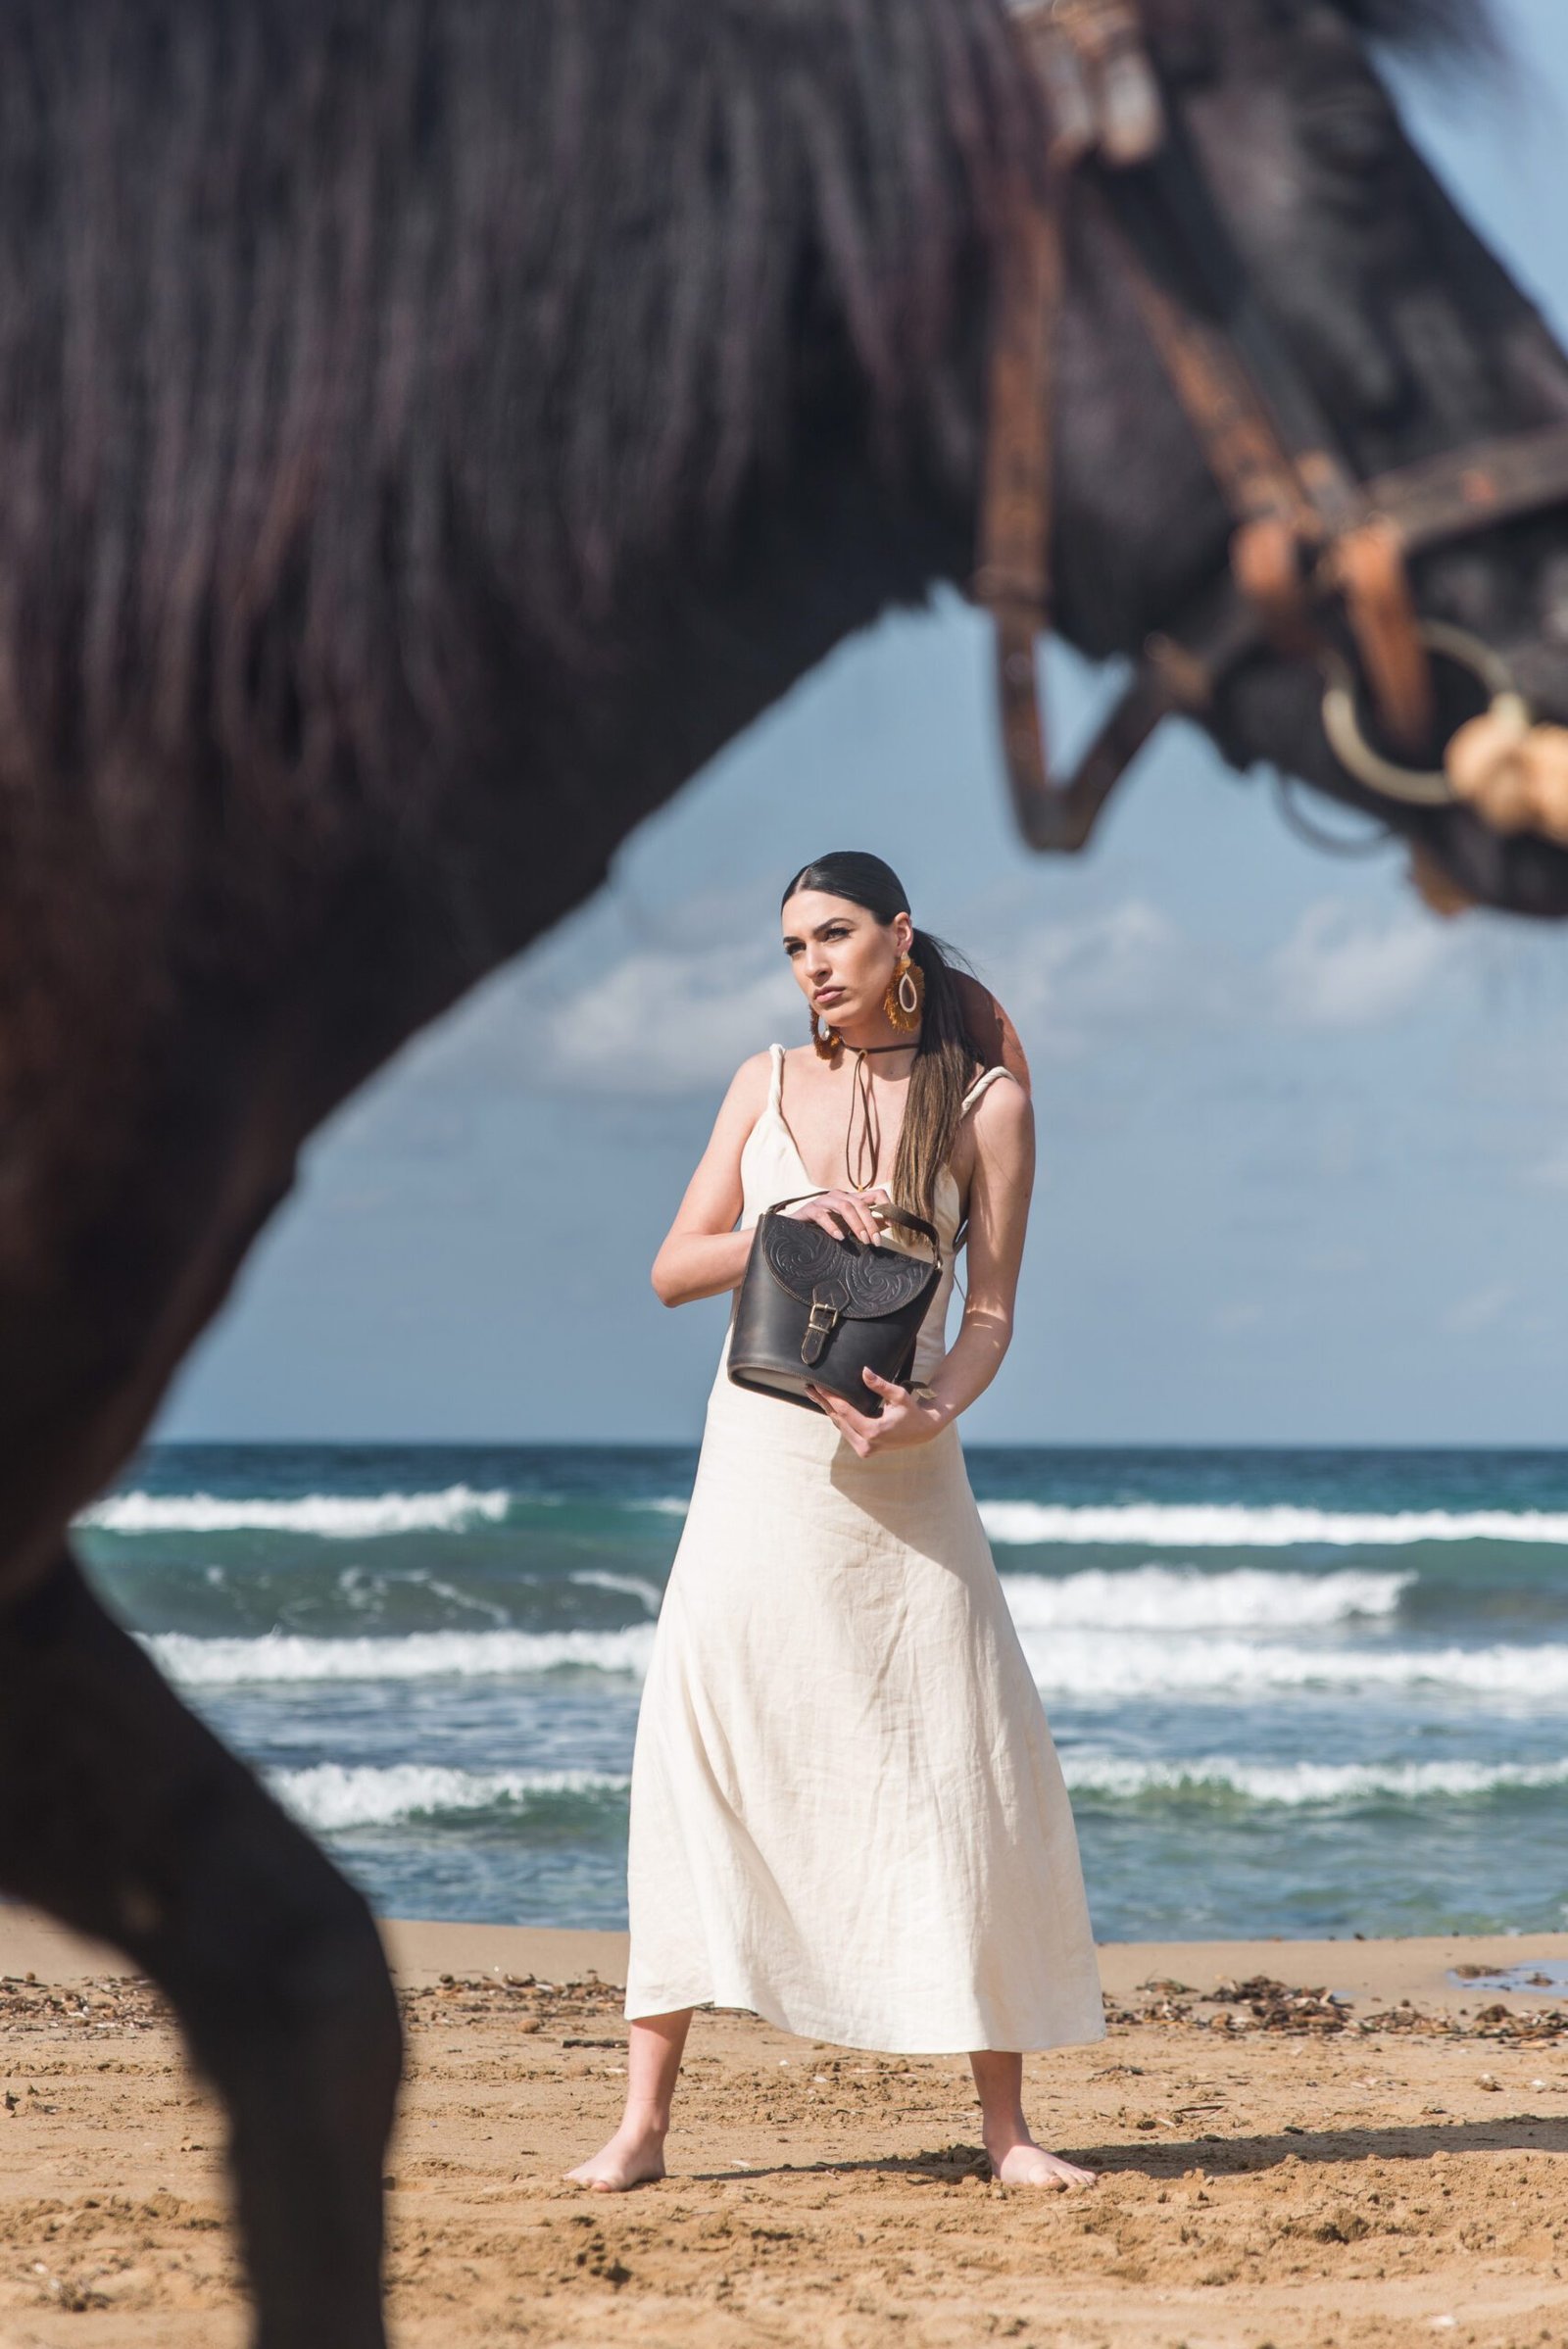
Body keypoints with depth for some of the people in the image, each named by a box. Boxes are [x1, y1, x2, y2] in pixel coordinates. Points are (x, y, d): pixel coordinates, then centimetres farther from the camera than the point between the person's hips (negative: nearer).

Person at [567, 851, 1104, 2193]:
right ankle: (643, 2123, -3)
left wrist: (932, 1412, -23)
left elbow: (992, 1312, -3)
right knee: (699, 1764, -5)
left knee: (964, 1772, -4)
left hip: (899, 1467, -2)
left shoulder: (986, 1102, 2)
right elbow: (673, 1271, 6)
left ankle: (1006, 2125, 5)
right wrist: (784, 1223, -13)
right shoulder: (768, 1084, 9)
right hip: (757, 1453, 2)